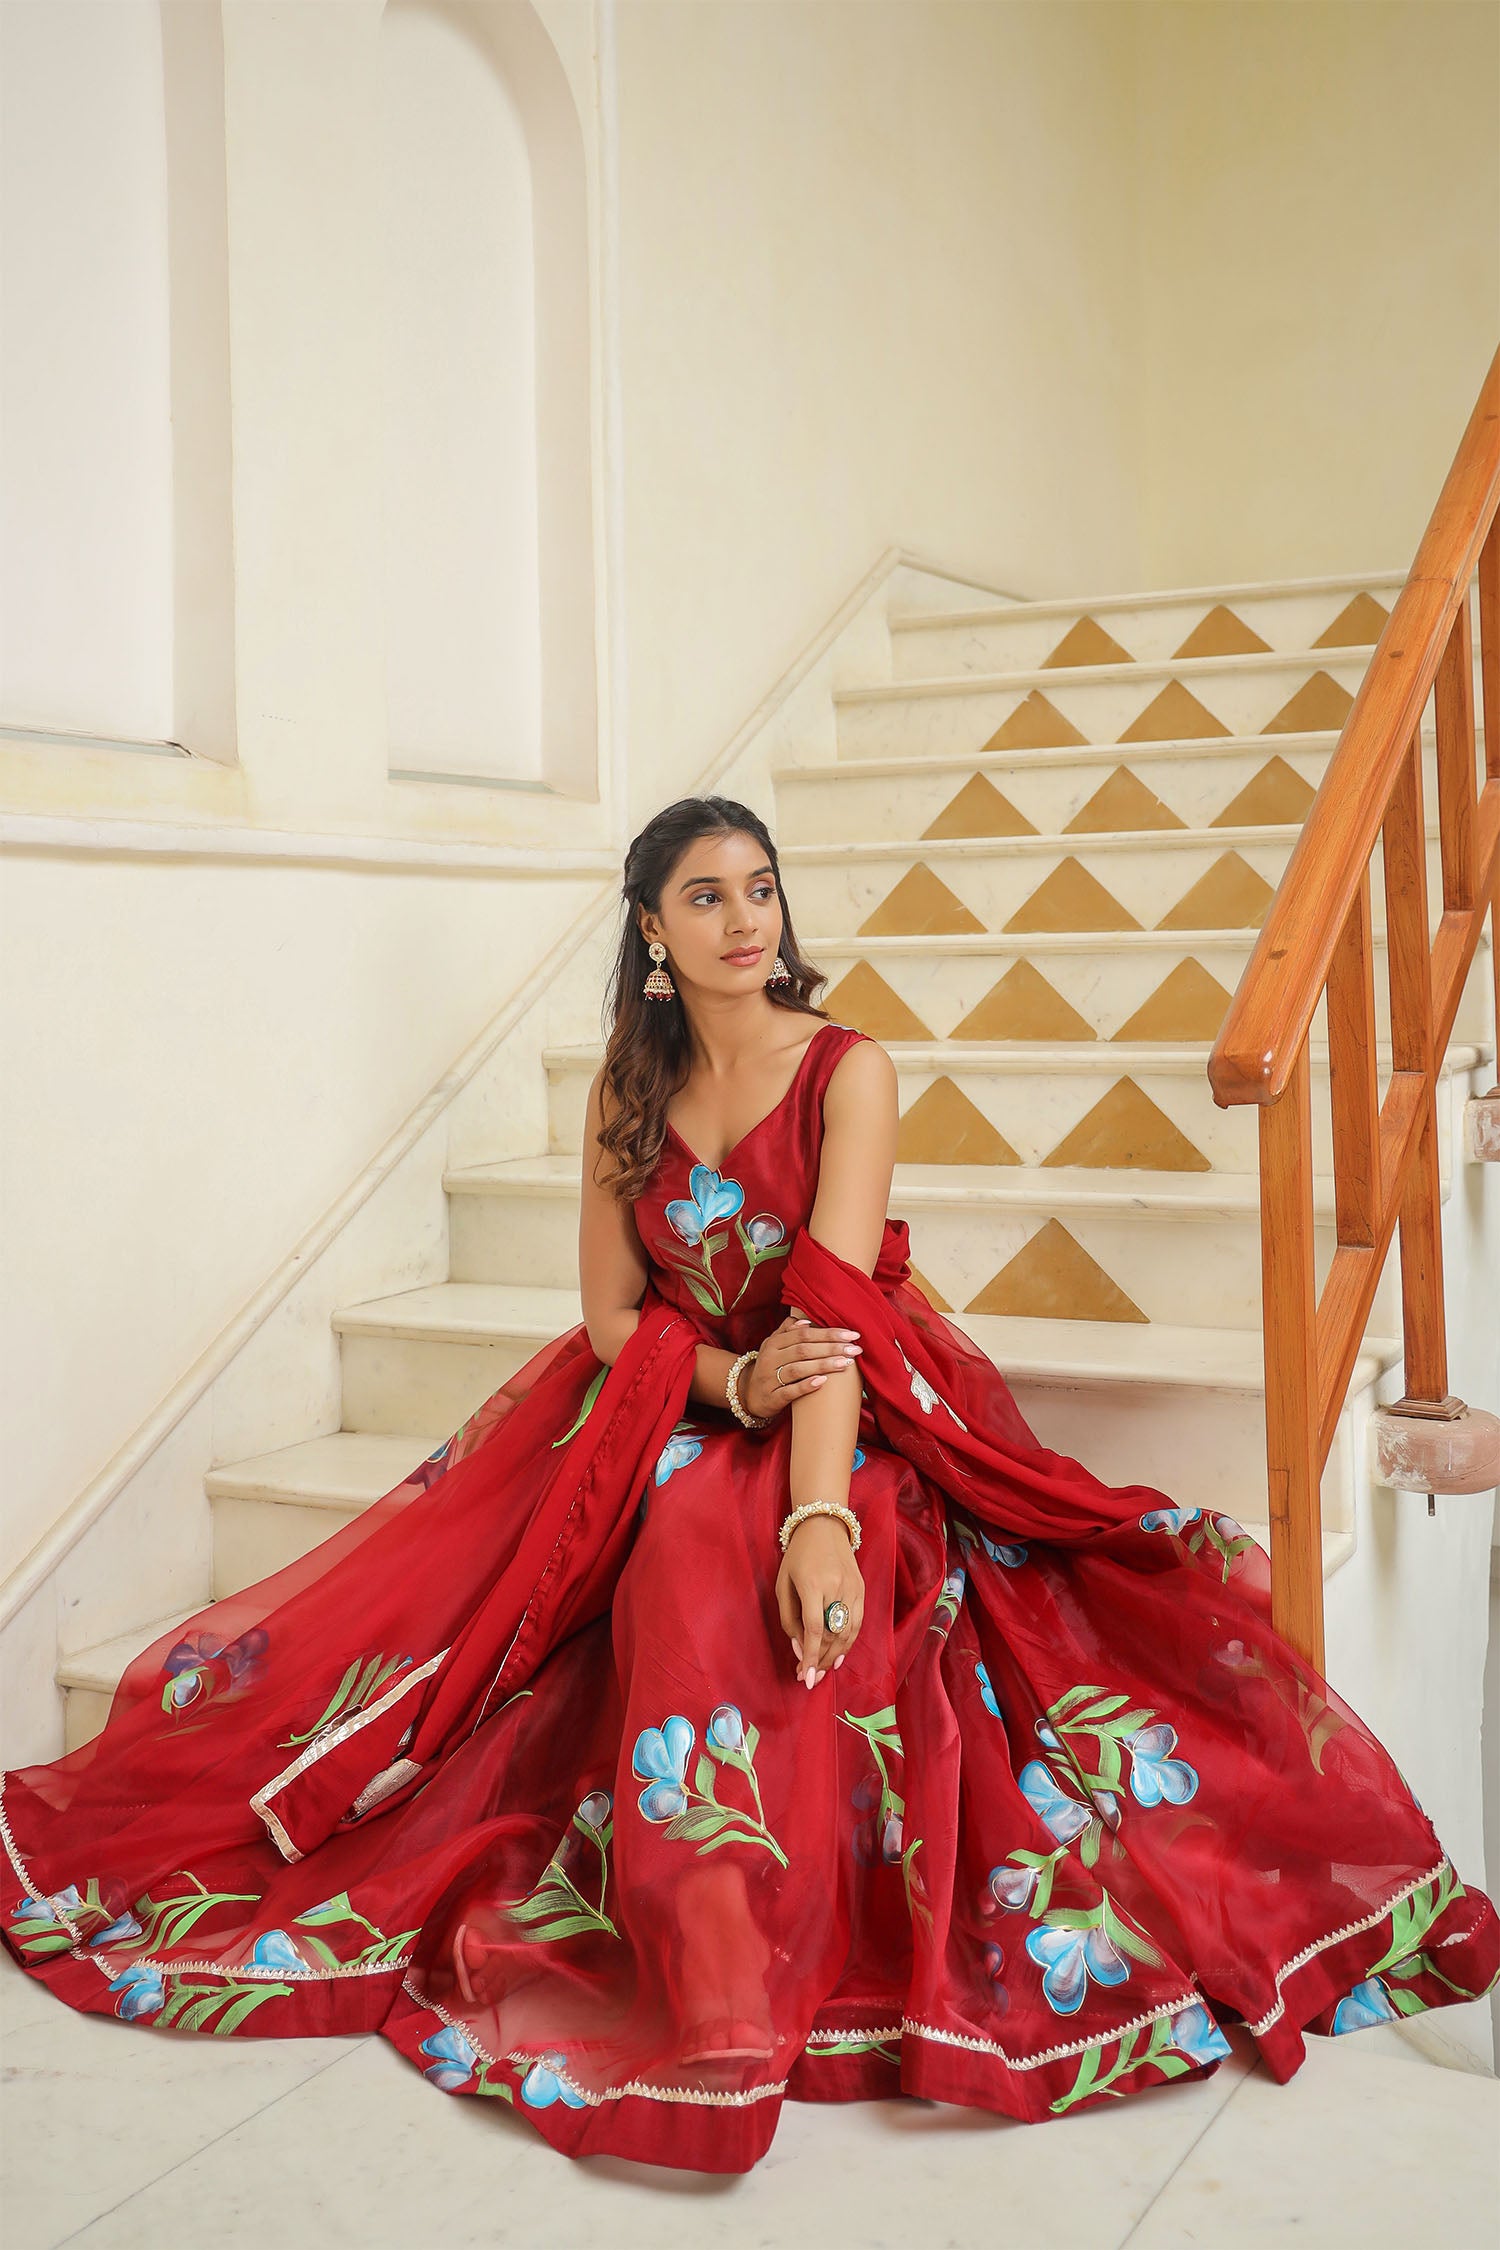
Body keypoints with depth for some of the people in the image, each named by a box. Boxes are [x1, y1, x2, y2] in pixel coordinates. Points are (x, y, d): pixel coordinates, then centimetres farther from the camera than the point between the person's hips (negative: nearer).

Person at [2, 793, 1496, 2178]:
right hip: (663, 1418, 4)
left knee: (706, 1567, -35)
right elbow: (612, 1312, 4)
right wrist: (731, 1381, -18)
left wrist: (819, 1511, -36)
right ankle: (718, 2010, -10)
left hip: (845, 1421, -4)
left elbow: (833, 1307, -21)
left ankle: (734, 2022, -23)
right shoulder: (625, 1090, 7)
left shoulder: (850, 1071, -8)